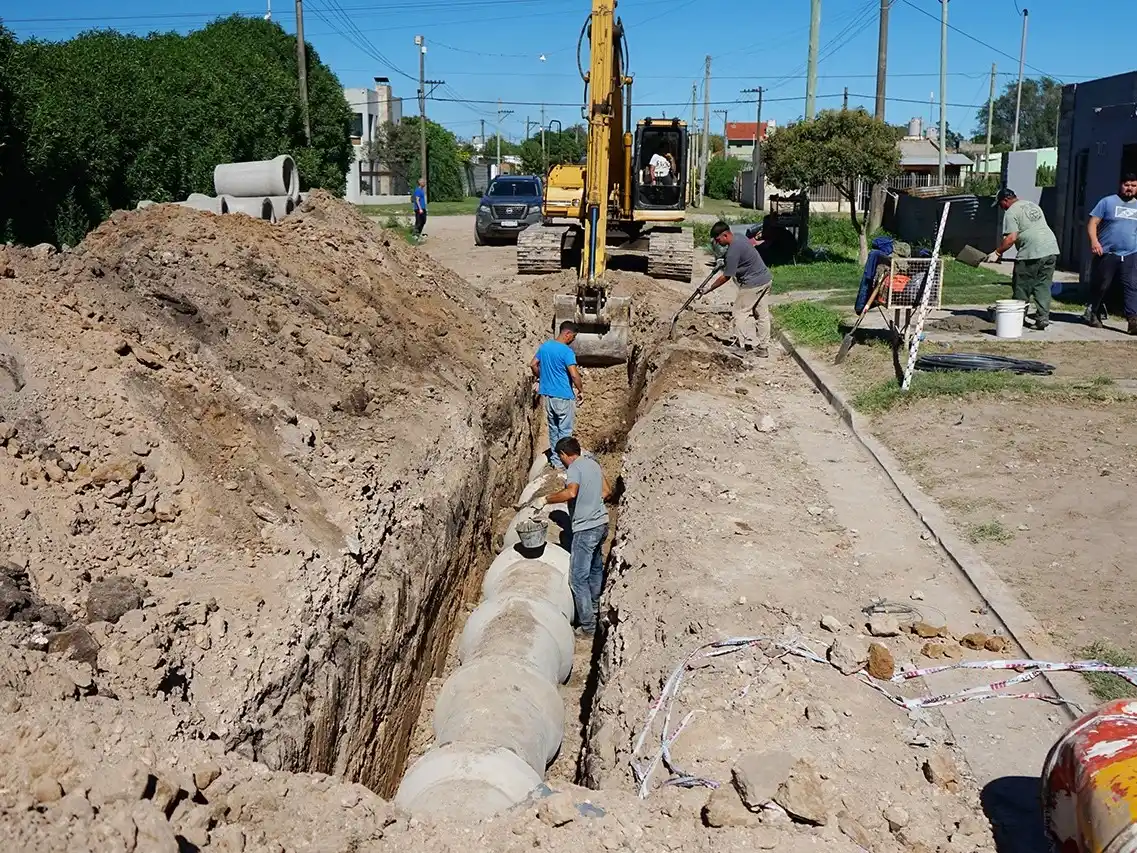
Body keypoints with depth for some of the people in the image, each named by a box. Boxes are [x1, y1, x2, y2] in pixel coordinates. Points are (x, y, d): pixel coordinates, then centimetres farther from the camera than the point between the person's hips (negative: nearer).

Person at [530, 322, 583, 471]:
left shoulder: (544, 346, 3)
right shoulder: (567, 351, -19)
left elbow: (533, 365, 12)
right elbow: (574, 375, -24)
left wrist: (540, 378, 26)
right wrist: (581, 390, -9)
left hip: (548, 395, 7)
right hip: (564, 397, -7)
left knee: (553, 428, 18)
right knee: (565, 431, 4)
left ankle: (555, 459, 26)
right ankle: (562, 463, 9)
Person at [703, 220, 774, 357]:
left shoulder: (733, 252, -21)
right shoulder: (741, 239, 7)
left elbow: (726, 277, -16)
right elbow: (753, 242, 32)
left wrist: (709, 289, -6)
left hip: (753, 284, -10)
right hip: (766, 279, 10)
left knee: (740, 313, 0)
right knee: (762, 314, 13)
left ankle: (744, 346, 0)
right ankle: (763, 348, 19)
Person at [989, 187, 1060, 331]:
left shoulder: (1011, 212, -3)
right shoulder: (1032, 205, 24)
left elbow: (1011, 238, -13)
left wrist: (997, 253, -6)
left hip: (1031, 253, -8)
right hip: (1051, 249, 8)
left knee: (1021, 288, 3)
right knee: (1043, 286, 10)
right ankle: (1043, 318, 6)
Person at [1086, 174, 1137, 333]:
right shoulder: (1108, 202, 3)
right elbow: (1093, 223, -3)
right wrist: (1094, 241, -19)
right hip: (1107, 254, -3)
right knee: (1101, 286, 7)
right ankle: (1094, 314, 25)